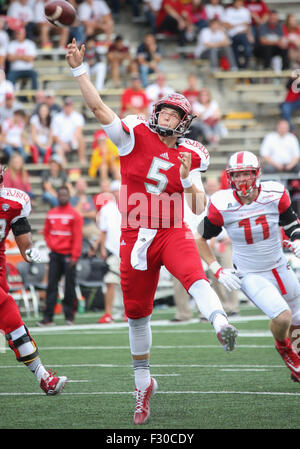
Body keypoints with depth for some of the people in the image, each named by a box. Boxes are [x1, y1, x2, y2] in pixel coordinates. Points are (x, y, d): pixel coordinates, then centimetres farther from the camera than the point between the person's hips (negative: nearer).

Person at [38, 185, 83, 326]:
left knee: (69, 286, -1)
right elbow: (46, 232, 20)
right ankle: (48, 317, -1)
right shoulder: (51, 214, 11)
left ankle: (69, 315, 7)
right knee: (51, 285, 0)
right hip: (55, 254, 4)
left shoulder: (74, 215, -3)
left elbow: (77, 237, -7)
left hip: (68, 255, -4)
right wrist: (51, 245, 4)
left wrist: (74, 257, -13)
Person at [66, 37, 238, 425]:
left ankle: (221, 325, -56)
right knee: (137, 312, 7)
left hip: (173, 233, 0)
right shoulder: (135, 136, 0)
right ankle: (143, 383, 22)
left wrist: (188, 178, -11)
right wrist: (78, 69, -12)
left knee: (194, 276, -32)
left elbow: (198, 208, 6)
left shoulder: (189, 156, 5)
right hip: (136, 237, 0)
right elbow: (98, 106, -6)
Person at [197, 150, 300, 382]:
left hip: (280, 268, 4)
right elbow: (200, 238, -3)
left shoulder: (275, 195, -12)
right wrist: (217, 270, -8)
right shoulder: (222, 206, -17)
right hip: (250, 276, -3)